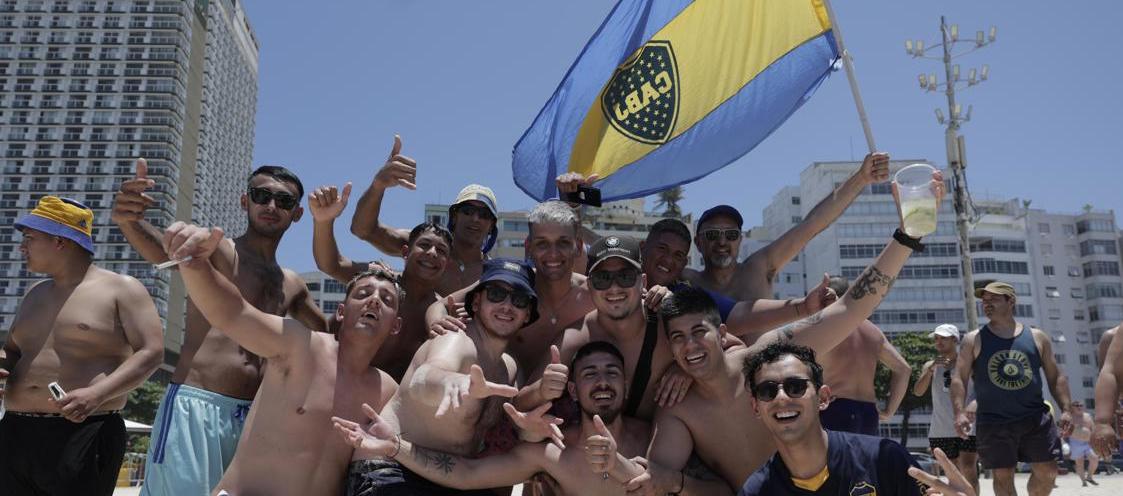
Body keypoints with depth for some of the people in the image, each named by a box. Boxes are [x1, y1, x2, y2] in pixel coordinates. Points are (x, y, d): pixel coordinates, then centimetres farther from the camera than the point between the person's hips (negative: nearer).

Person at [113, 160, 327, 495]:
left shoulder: (292, 287, 19)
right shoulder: (217, 250, 1)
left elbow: (328, 334, 30)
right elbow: (164, 250, -20)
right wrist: (127, 220, -43)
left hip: (255, 416, 6)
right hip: (195, 406, -6)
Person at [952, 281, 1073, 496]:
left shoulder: (1037, 337, 8)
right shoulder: (974, 340, 1)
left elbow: (1056, 377, 11)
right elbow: (959, 378, -4)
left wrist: (1066, 409, -1)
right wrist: (960, 412, -16)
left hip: (1035, 418, 2)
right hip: (994, 422, -2)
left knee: (1047, 471, 4)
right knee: (1003, 475, 0)